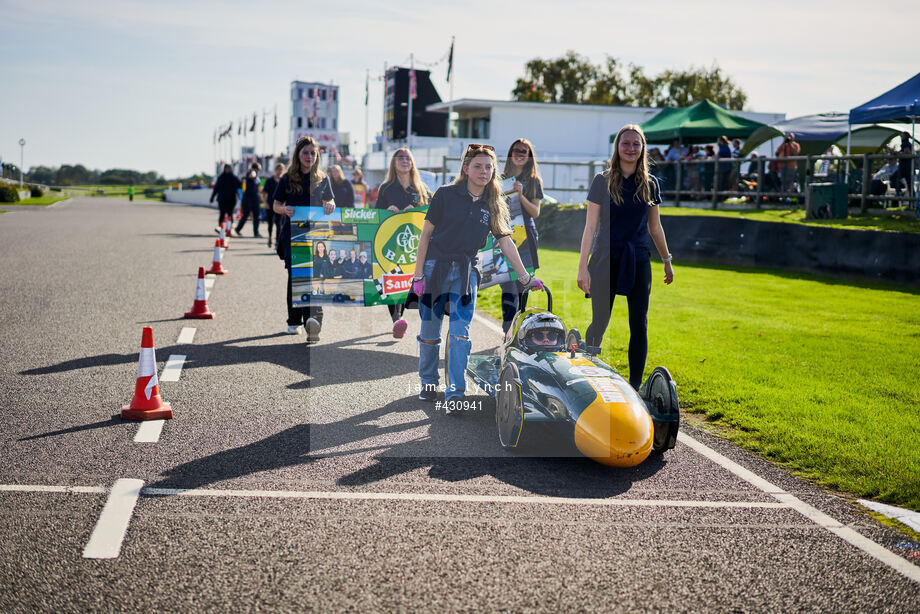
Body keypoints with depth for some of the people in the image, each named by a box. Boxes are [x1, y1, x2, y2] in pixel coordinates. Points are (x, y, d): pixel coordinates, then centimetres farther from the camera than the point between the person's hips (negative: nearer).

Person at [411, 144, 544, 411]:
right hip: (435, 268, -1)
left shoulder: (494, 206, 7)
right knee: (429, 333, 4)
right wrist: (418, 274, -5)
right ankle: (428, 383, 25)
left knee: (460, 332, -11)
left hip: (466, 273, 2)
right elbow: (426, 234, -1)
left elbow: (505, 242, 10)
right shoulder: (446, 195, -2)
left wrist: (526, 278, 8)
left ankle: (455, 393, -13)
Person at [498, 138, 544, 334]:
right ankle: (508, 333, -17)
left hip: (526, 237, 0)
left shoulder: (534, 182, 9)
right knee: (508, 286, -11)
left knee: (522, 286, 3)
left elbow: (535, 212, 1)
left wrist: (520, 195, -12)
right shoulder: (501, 179, 12)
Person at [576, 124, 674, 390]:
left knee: (639, 325, 2)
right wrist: (583, 266, -8)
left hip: (638, 261, 3)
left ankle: (635, 387, 10)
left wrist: (667, 261, 19)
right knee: (599, 323, 0)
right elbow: (590, 226, -4)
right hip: (606, 259, -3)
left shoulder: (649, 184, 7)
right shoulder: (603, 181, -2)